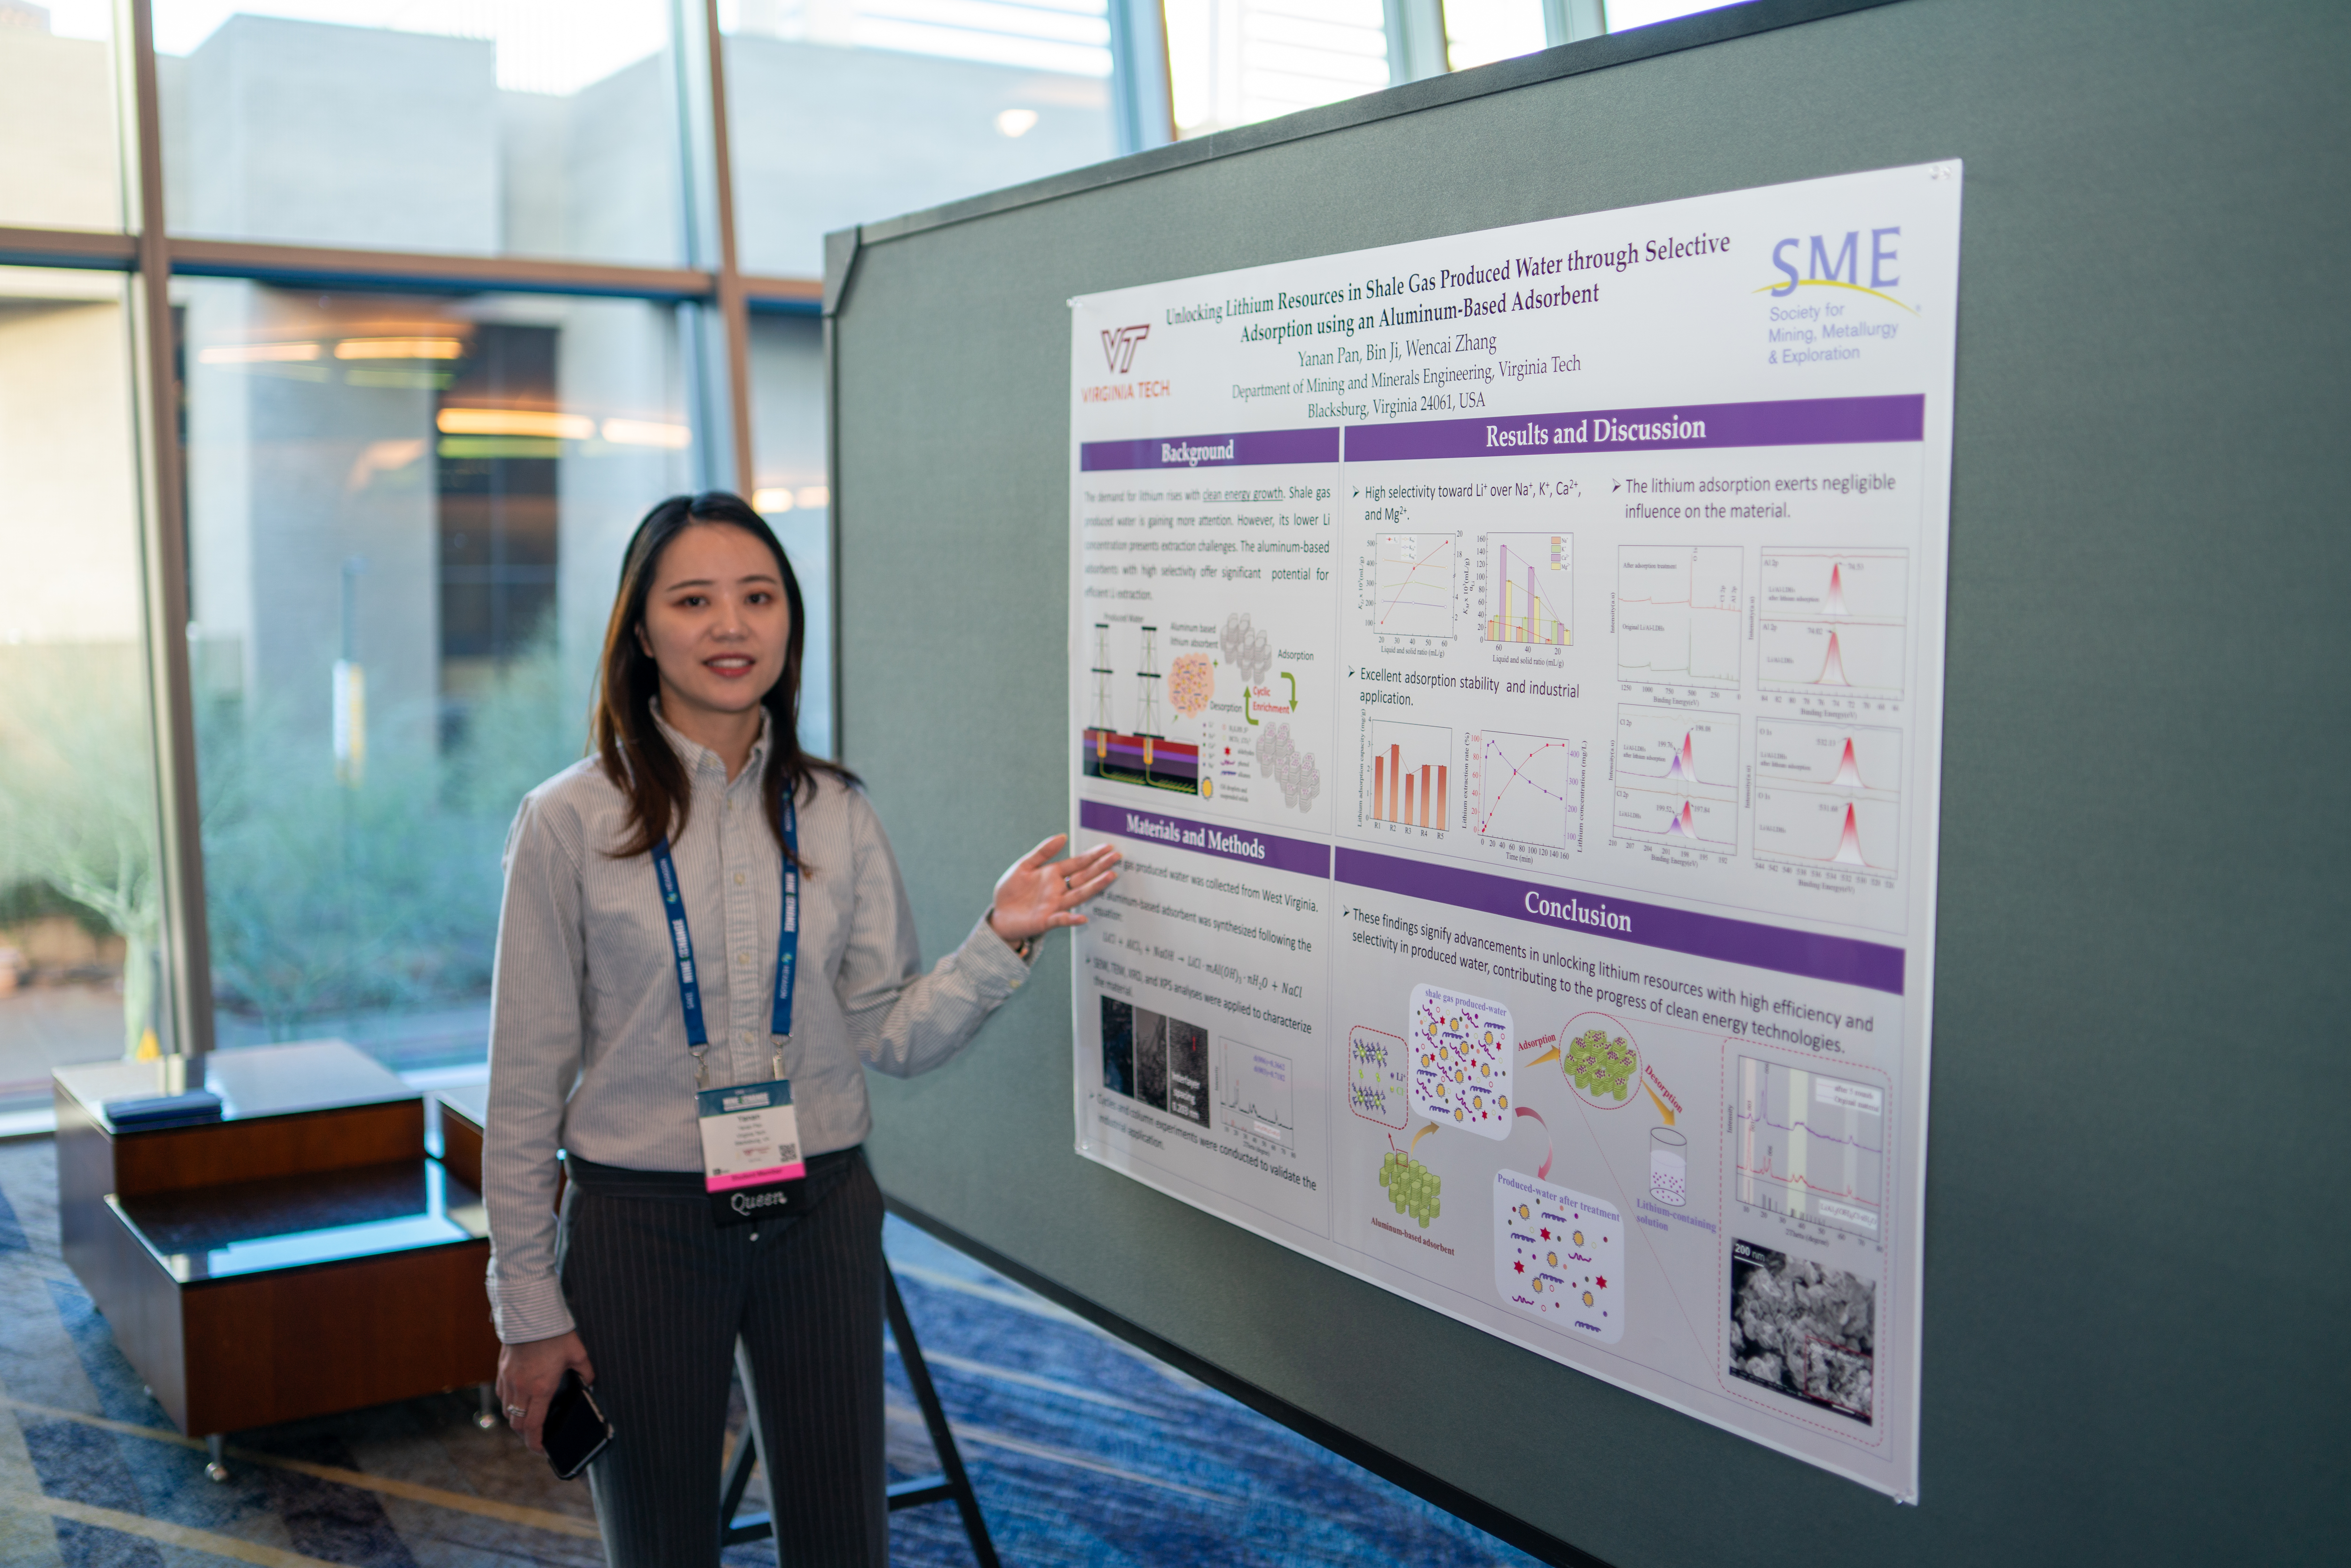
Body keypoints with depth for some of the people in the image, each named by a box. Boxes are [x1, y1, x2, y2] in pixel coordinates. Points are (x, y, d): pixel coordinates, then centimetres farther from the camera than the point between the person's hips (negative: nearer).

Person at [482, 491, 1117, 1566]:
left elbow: (892, 1040, 3)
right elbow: (525, 1082, -4)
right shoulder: (571, 822, -7)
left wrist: (1000, 943, -11)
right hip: (641, 1224, -2)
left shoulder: (835, 814, 3)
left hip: (821, 1218, 3)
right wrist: (529, 1310, -4)